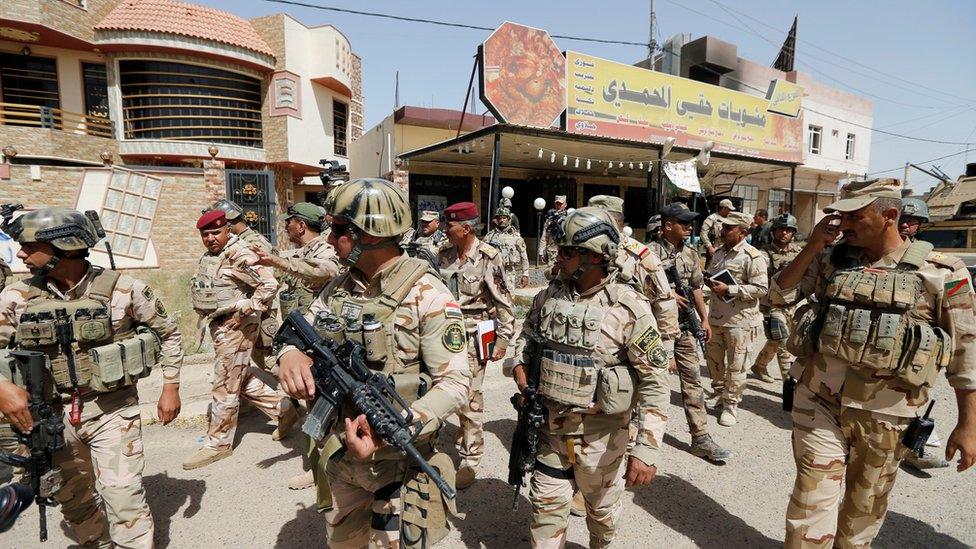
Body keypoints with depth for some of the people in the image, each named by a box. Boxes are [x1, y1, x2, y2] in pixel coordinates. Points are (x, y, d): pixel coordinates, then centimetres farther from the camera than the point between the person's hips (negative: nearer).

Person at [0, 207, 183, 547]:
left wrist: (171, 387, -2)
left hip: (112, 409, -4)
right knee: (72, 499, 19)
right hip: (52, 414, 4)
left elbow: (168, 333, 0)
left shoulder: (123, 289, -12)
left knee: (122, 493, -6)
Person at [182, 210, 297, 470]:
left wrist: (244, 311, -22)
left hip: (235, 327, -10)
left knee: (225, 386, 1)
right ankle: (283, 410, 29)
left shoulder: (239, 255, -18)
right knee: (242, 379, 17)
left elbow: (269, 284, -25)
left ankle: (218, 444, 15)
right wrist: (207, 315, 16)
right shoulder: (209, 255, 12)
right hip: (219, 326, 10)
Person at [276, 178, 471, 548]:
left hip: (401, 464, -6)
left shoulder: (427, 295, -20)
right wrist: (290, 353, -19)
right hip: (342, 455, 7)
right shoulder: (338, 288, 1)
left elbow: (454, 382, -21)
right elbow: (301, 332, 6)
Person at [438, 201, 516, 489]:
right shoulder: (444, 255, 6)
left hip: (472, 336, -6)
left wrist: (503, 339, -9)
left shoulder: (488, 257, -12)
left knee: (470, 398, 1)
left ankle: (470, 460, 17)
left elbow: (503, 302, -9)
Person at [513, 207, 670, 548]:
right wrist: (520, 366, -5)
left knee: (602, 509, 23)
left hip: (600, 434, -2)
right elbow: (526, 336, 15)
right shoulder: (547, 297, -3)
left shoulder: (629, 307, -19)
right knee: (546, 508, 15)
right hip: (550, 428, 3)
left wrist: (646, 449, -23)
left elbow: (655, 381, -18)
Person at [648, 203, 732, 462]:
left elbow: (696, 288, 14)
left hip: (685, 326, 5)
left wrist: (704, 319, 13)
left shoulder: (691, 253, 8)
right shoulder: (651, 252, -12)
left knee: (693, 380, 6)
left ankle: (700, 438, 13)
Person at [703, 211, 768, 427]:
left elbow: (761, 288, -18)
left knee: (735, 366, 4)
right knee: (713, 358, 18)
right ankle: (719, 394, 38)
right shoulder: (718, 253, 10)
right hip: (716, 318, 7)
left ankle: (731, 405, 18)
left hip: (740, 320, -7)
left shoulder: (752, 257, -13)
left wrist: (729, 289, -22)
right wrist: (708, 280, -1)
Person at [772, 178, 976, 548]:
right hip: (818, 403, 1)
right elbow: (781, 295, 2)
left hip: (885, 416, -1)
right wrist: (812, 247, -8)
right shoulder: (831, 258, 2)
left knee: (865, 509, 19)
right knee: (812, 503, 5)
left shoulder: (941, 272, -6)